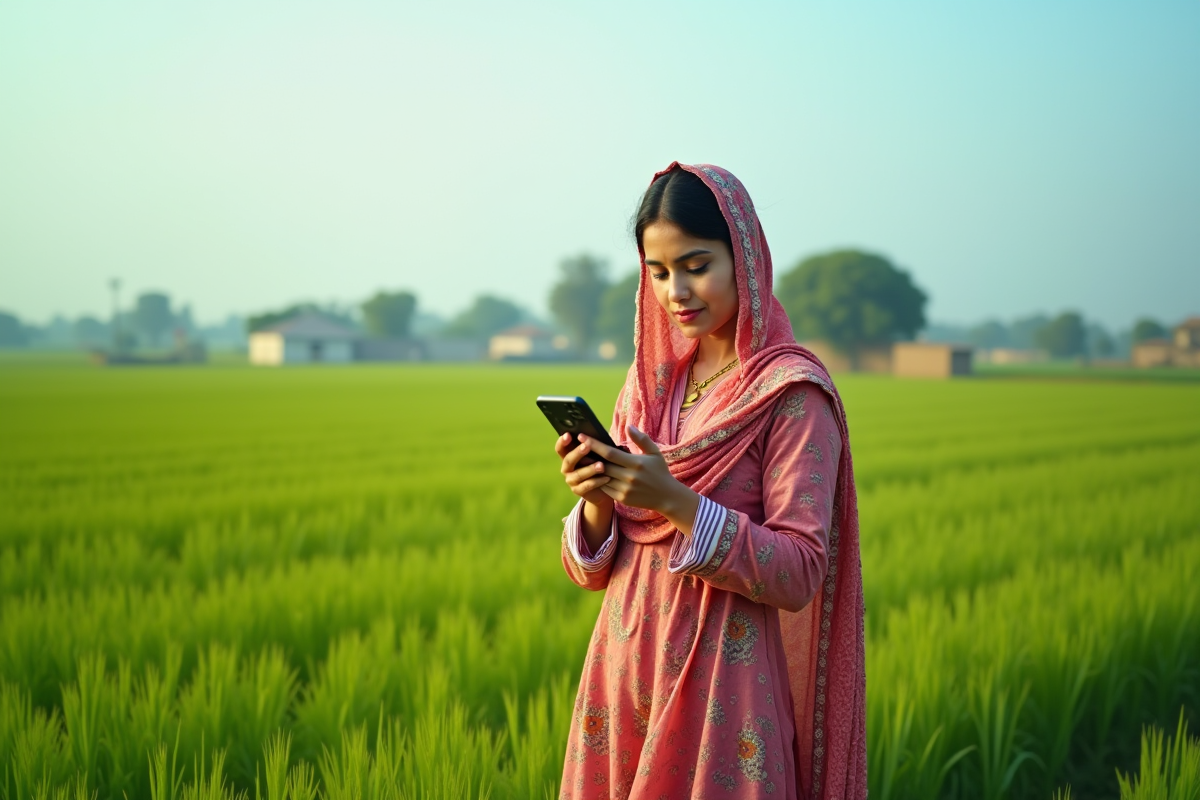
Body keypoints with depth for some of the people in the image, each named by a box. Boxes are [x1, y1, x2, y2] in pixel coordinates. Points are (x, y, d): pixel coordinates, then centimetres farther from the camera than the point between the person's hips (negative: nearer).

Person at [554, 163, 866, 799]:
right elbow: (591, 570, 9)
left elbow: (799, 573, -15)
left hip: (720, 685, -5)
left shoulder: (791, 392, -8)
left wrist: (676, 502, -25)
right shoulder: (649, 382, 9)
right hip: (621, 673, 5)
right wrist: (596, 502, -12)